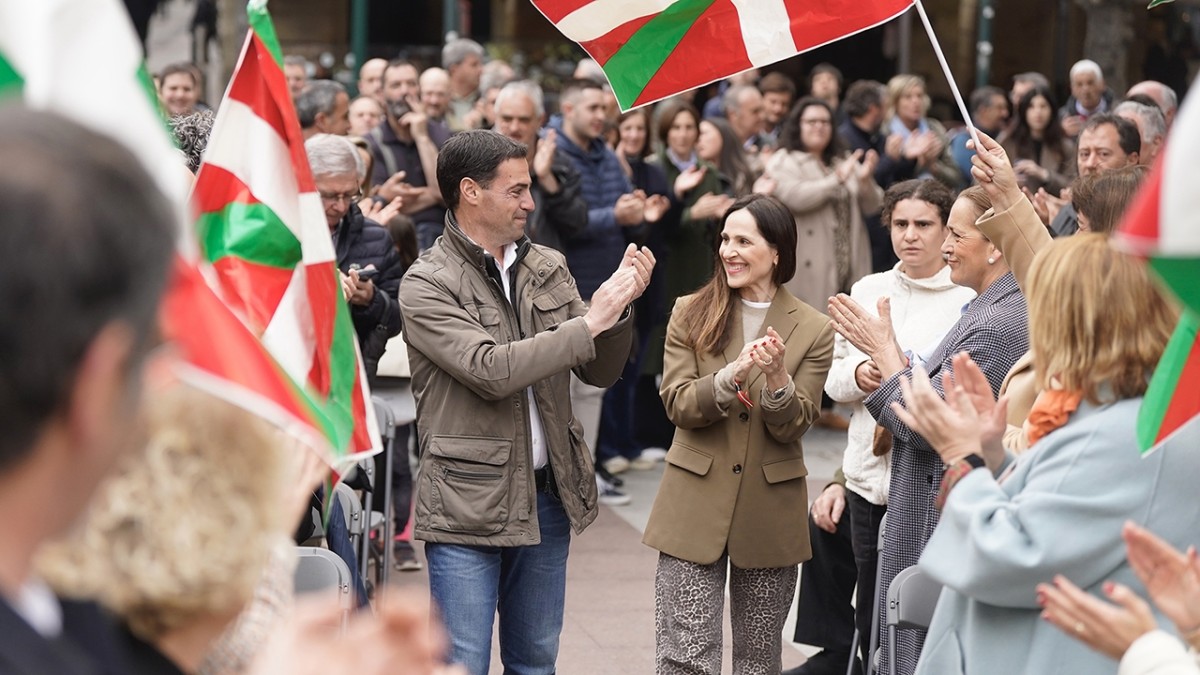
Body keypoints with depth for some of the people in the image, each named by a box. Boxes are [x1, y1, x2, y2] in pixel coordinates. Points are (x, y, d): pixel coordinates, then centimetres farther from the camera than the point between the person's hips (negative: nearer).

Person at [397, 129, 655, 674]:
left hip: (548, 497, 6)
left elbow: (600, 371, 8)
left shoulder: (548, 268, 9)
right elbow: (492, 370, -23)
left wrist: (619, 306, -10)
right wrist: (590, 321, -19)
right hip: (468, 503, -6)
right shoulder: (426, 285, -10)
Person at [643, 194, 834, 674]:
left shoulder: (812, 330, 0)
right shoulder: (691, 314, 2)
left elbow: (793, 426, -6)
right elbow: (677, 405, -7)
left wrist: (777, 378, -26)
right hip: (695, 505, -1)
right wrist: (732, 376, -25)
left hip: (770, 512, 1)